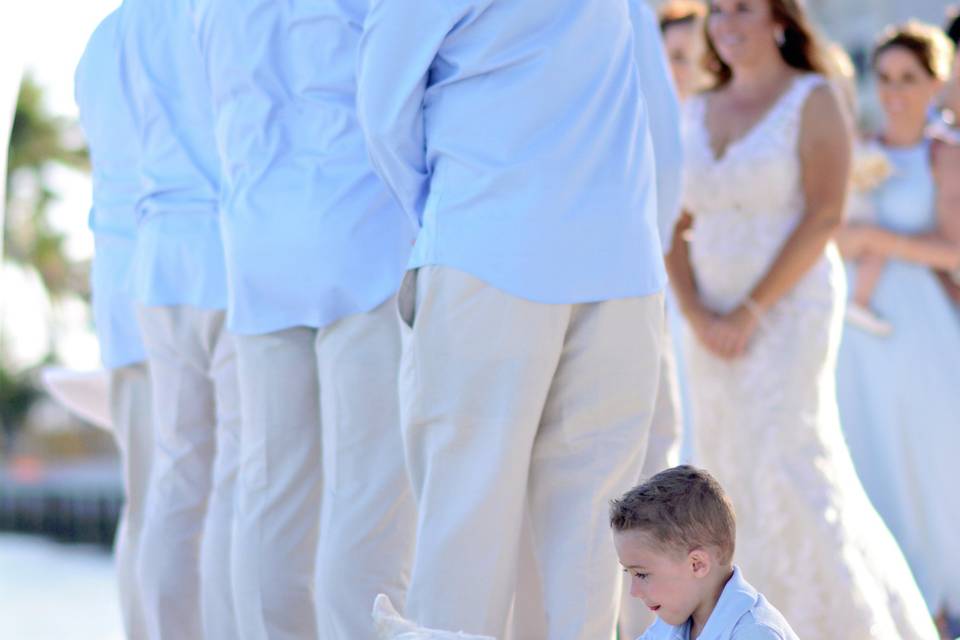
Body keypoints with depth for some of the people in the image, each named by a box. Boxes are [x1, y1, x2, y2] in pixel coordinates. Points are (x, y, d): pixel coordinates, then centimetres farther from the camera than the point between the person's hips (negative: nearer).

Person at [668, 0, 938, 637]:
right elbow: (678, 229, 10)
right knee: (732, 471, 5)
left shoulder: (813, 100, -5)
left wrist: (750, 312, -17)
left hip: (790, 313, -6)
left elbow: (824, 216, -13)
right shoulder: (697, 114, 12)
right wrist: (699, 318, -7)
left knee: (787, 465, -15)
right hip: (719, 326, 6)